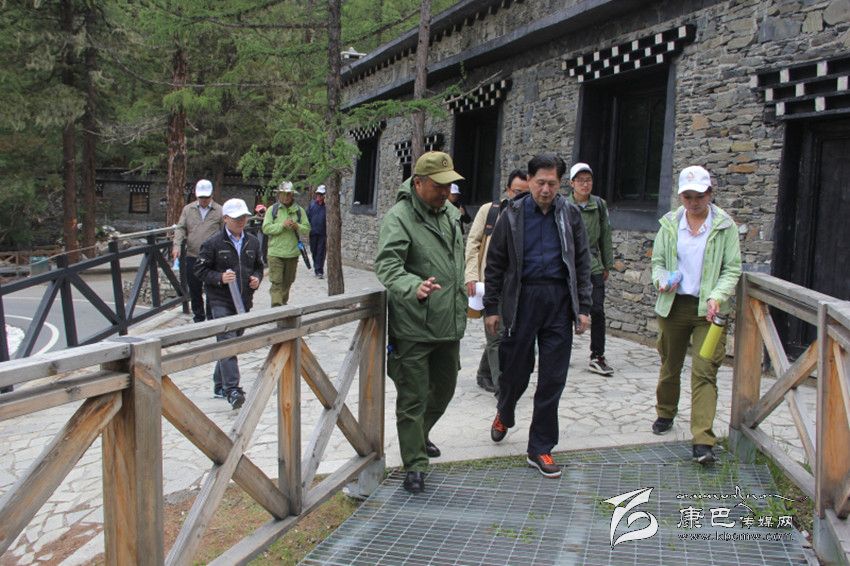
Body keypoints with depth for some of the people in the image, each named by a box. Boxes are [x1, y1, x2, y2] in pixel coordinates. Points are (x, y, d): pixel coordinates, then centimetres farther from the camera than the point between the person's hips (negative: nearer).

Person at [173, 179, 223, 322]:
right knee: (194, 289, 12)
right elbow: (180, 228, 7)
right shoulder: (188, 209, 9)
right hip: (192, 257, 3)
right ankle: (198, 317, 26)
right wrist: (177, 245, -10)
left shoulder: (219, 211, 1)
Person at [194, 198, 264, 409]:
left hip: (244, 302, 6)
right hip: (221, 301, -6)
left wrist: (257, 279, 1)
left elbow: (259, 266, 22)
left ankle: (220, 384, 29)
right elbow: (200, 269, -3)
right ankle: (232, 390, -19)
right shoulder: (213, 243, -6)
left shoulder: (253, 242, 10)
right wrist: (220, 278, -18)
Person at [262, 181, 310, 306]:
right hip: (275, 253, -3)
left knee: (287, 282, 15)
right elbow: (266, 228, -7)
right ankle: (276, 306, -12)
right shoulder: (272, 209, 2)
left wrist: (297, 226, -15)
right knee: (276, 282, -9)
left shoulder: (299, 210, 8)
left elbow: (307, 229, 5)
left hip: (293, 253, 3)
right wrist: (282, 225, -17)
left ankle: (283, 303, 31)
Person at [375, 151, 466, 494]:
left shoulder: (450, 213, 10)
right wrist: (415, 287, -47)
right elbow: (387, 266, -29)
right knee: (413, 398, 1)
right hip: (413, 328, -8)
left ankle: (420, 436, 47)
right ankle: (415, 465, 15)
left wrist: (464, 290, 27)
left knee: (444, 389, 23)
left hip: (449, 324, 8)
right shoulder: (399, 217, -15)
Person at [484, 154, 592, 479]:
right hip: (522, 299, -1)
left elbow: (582, 263, 9)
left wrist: (583, 308, 4)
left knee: (553, 379, 3)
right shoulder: (513, 215, 1)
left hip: (559, 302, 2)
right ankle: (504, 415, 42)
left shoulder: (570, 215, 6)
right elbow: (495, 264, 3)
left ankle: (540, 450, 15)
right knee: (516, 370, 8)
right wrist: (491, 308, 0)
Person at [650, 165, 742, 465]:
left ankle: (703, 441, -11)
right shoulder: (669, 224, 5)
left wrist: (718, 296, -19)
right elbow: (657, 260, 10)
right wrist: (662, 280, -13)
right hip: (673, 305, 3)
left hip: (708, 308, -3)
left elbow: (732, 269, -3)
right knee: (670, 365, 16)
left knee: (705, 371, -11)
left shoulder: (725, 226, -2)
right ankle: (665, 413, 40)